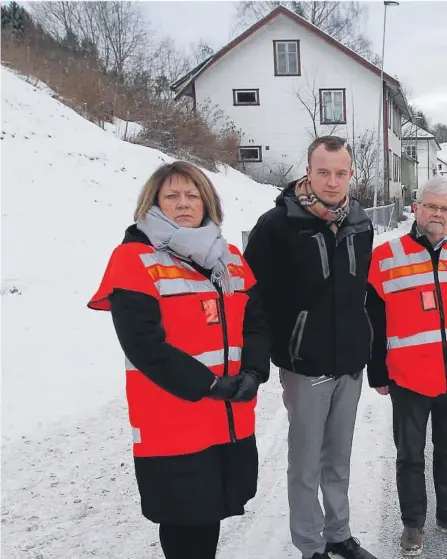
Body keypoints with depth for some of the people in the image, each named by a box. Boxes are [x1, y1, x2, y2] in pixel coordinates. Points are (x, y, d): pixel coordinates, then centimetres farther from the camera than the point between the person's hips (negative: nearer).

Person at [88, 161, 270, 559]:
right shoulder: (134, 259, -9)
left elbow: (257, 322, 9)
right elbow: (144, 344, -18)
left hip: (232, 420, 6)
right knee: (185, 523, 6)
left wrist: (253, 371, -9)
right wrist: (206, 384, -19)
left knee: (211, 512, 19)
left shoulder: (230, 258, 11)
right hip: (172, 427, -6)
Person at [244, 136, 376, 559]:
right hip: (305, 366, -5)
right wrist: (277, 349, -9)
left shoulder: (360, 225, 5)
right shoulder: (277, 225, -14)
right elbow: (254, 295, -12)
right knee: (307, 464, 7)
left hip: (351, 364, 5)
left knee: (339, 460, 19)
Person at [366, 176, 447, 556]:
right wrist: (378, 374, -1)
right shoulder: (387, 258, -5)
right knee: (410, 455, 10)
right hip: (408, 378, -2)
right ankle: (413, 523, 26)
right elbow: (375, 322, -2)